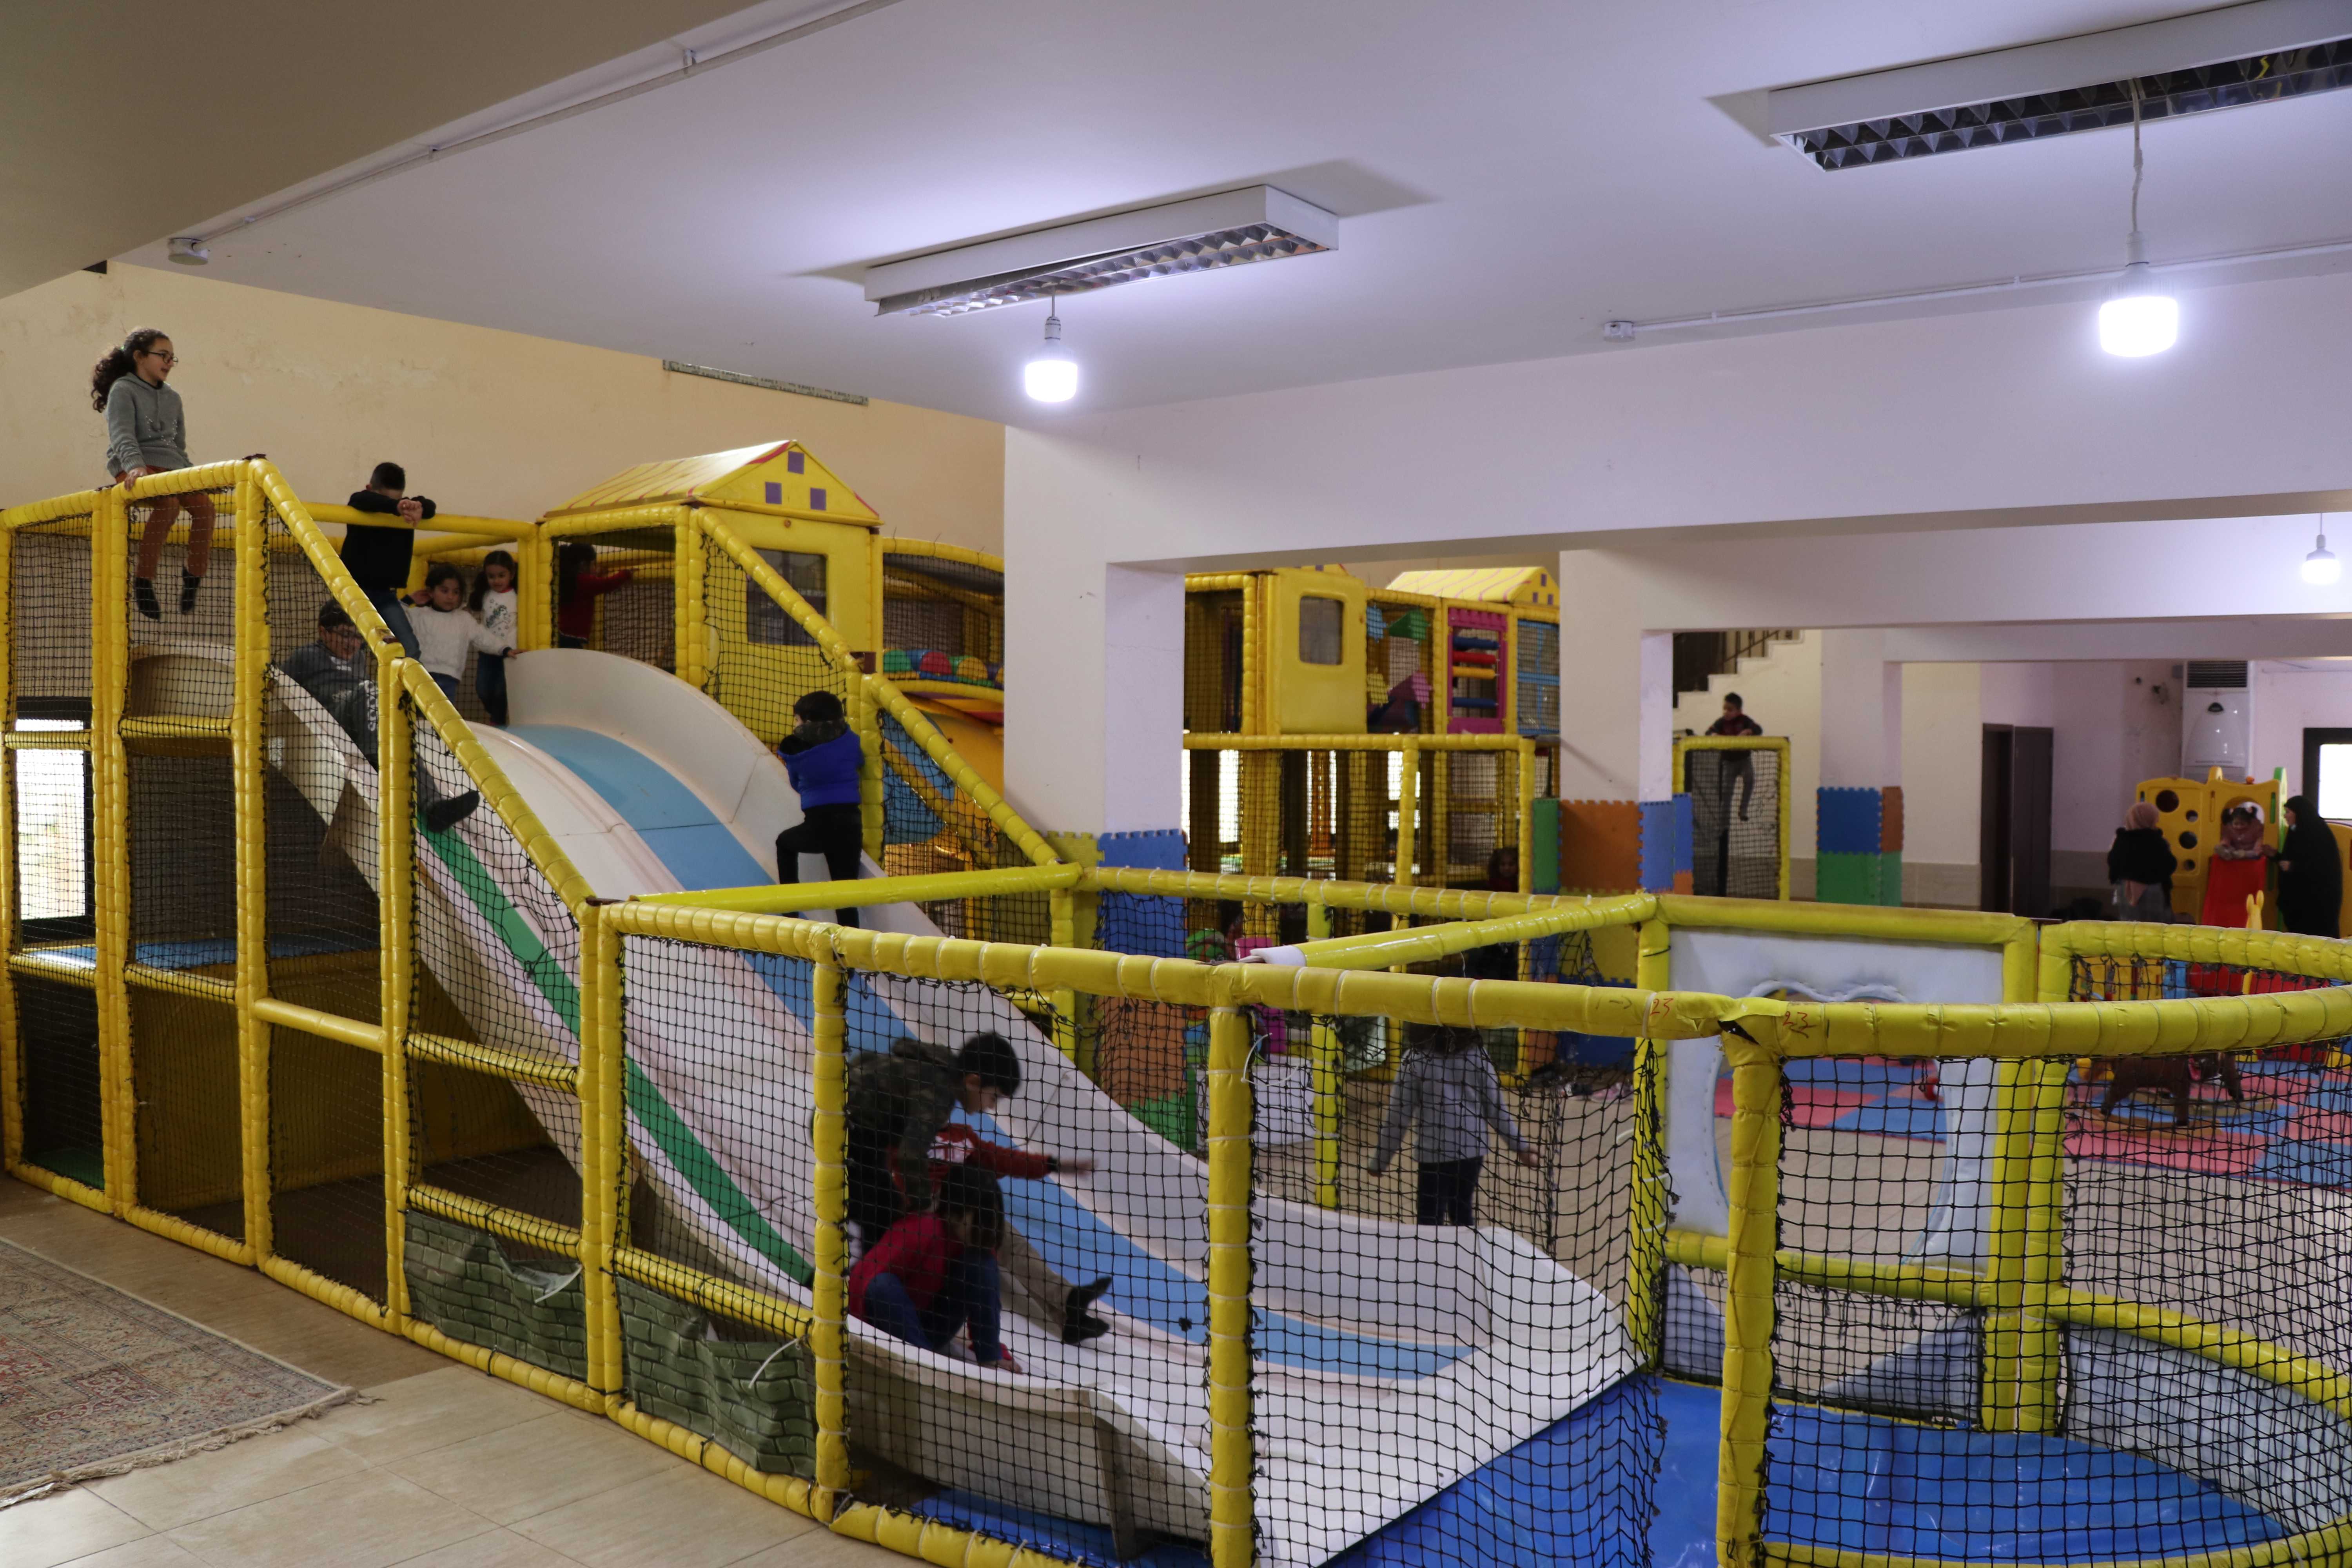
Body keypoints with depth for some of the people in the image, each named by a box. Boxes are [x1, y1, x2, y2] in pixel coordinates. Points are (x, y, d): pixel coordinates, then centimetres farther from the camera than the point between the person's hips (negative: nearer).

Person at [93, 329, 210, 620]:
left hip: (172, 466, 6)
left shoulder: (173, 398, 24)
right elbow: (122, 435, -12)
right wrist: (135, 465, -30)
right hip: (136, 469, -6)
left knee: (204, 505, -25)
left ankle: (194, 573, -13)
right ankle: (143, 578, -28)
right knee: (169, 503, -35)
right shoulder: (123, 390, 3)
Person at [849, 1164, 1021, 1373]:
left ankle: (989, 1357, -20)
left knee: (980, 1264, -18)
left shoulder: (981, 1247, -7)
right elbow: (865, 1275, -32)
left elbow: (987, 1303, 2)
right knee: (882, 1286, -39)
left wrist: (993, 1354, -8)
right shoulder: (920, 1231, -28)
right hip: (890, 1326, -5)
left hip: (931, 1329, 5)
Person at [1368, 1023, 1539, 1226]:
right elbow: (1496, 1109, 4)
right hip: (1473, 1149, 4)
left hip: (1434, 1152, -4)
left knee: (1430, 1221, 3)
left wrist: (1380, 1160, 1)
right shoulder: (1478, 1056, 2)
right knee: (1462, 1214, 20)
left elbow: (1398, 1115, -6)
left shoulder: (1415, 1059, -6)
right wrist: (1520, 1146, 14)